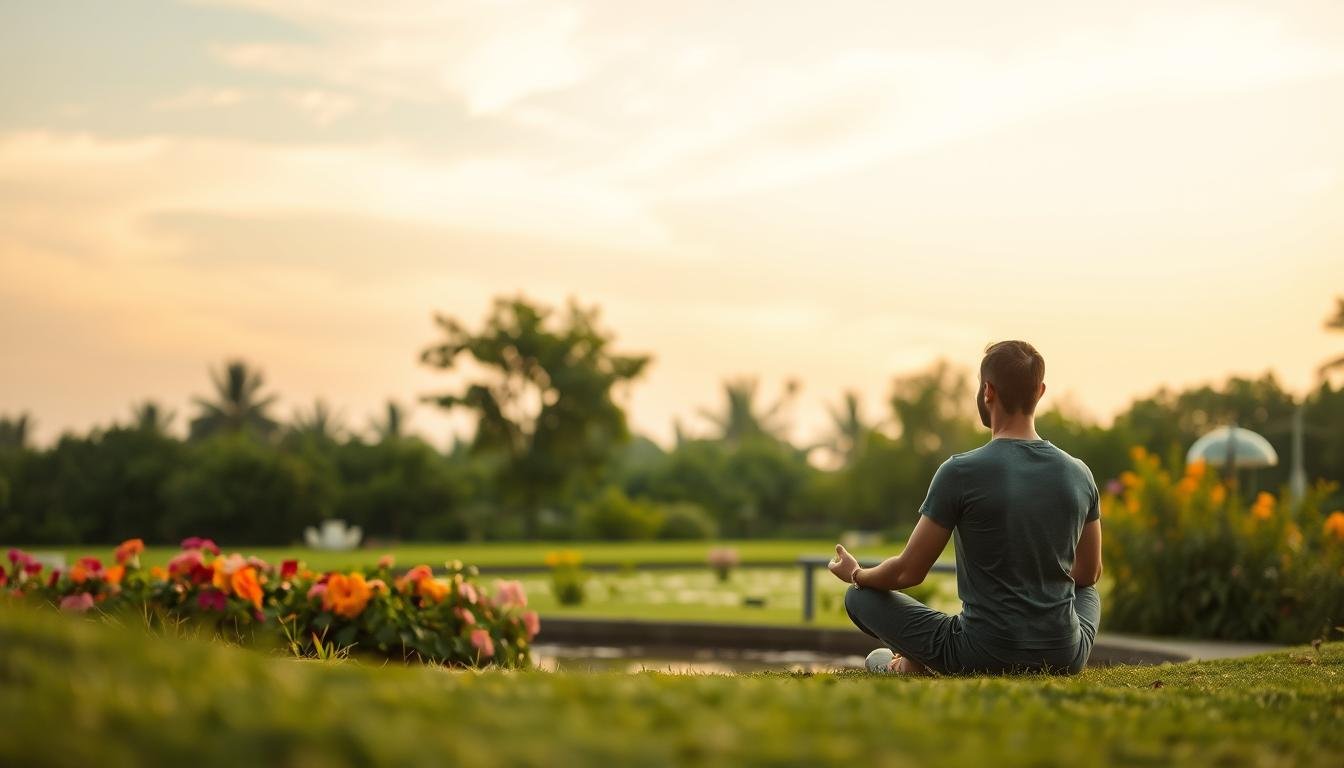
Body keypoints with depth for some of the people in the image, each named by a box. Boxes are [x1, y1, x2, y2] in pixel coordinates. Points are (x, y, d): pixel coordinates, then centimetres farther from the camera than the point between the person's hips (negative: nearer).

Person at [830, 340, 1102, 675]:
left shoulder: (960, 472, -15)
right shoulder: (1078, 474, -1)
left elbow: (908, 572, -7)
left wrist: (855, 574, 15)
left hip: (982, 657, -3)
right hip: (1064, 660, 3)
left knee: (860, 597, 13)